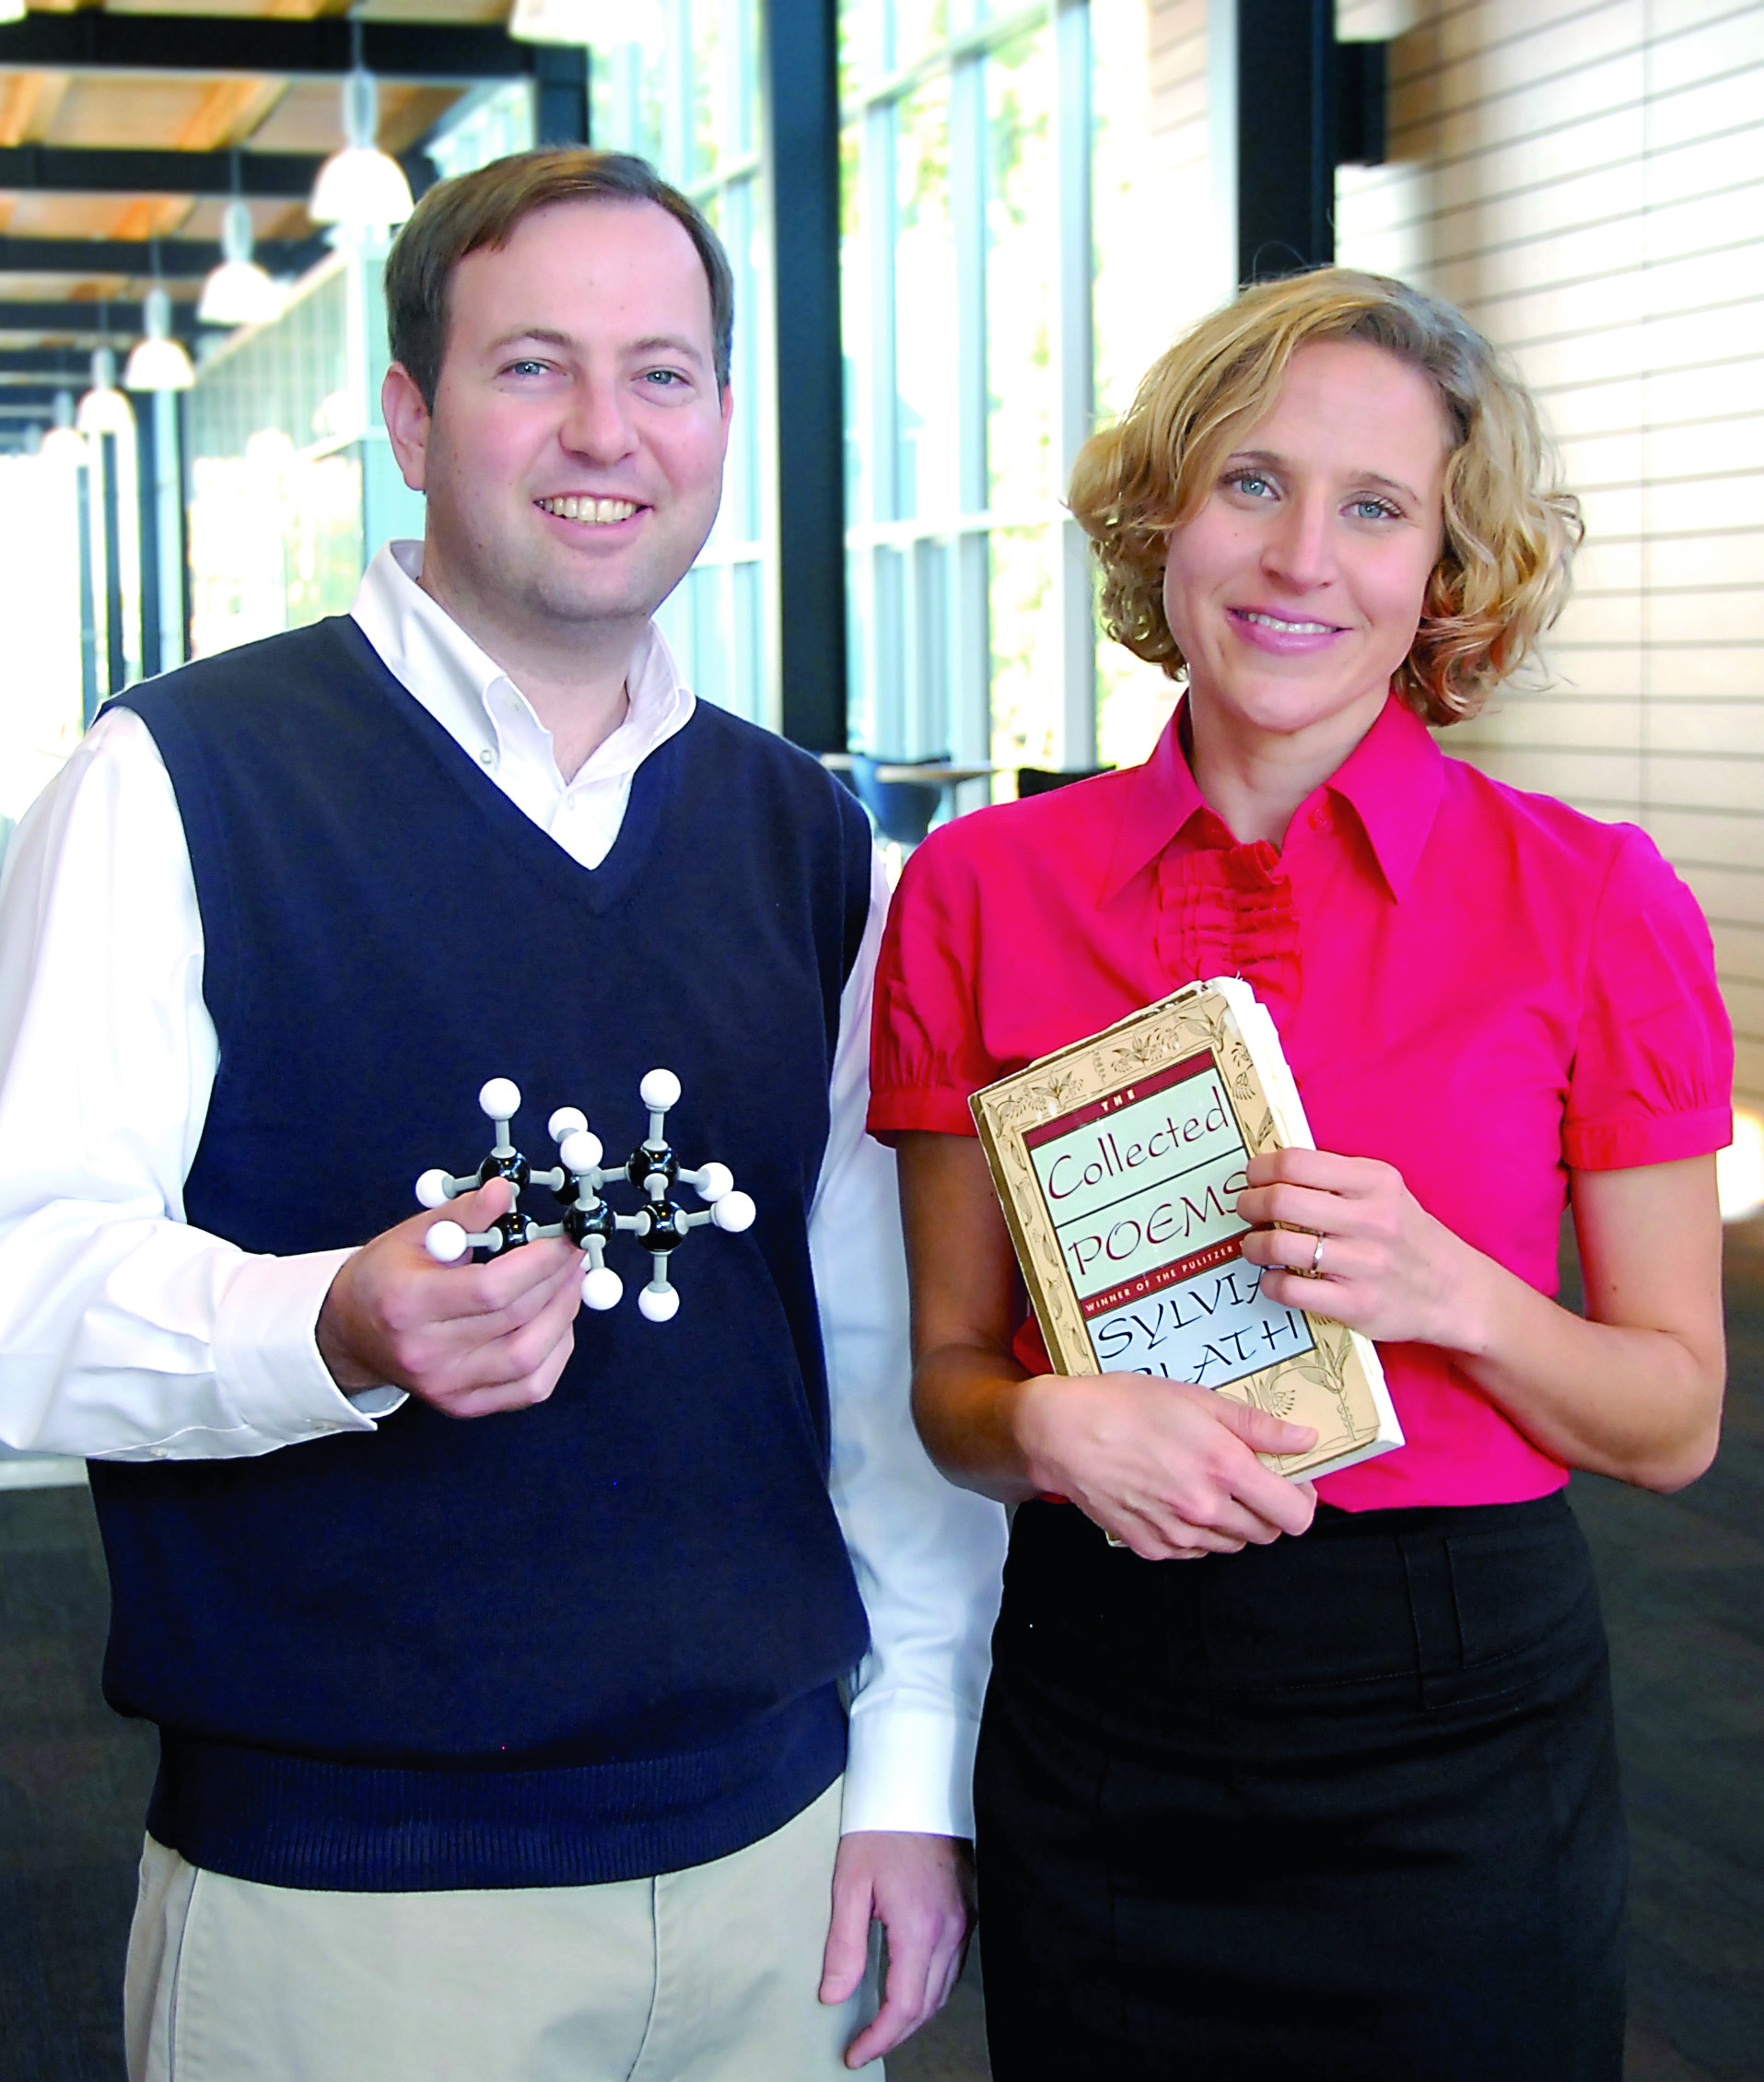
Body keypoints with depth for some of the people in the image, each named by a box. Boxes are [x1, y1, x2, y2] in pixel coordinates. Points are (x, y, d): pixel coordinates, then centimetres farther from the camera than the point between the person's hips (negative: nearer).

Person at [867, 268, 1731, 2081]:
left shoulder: (1590, 902, -6)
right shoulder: (983, 890, -2)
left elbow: (1675, 1420, -1)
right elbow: (949, 1371, 4)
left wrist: (1447, 1294, -19)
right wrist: (1055, 1426, -18)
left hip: (1459, 1728, -1)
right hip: (1095, 1710, 1)